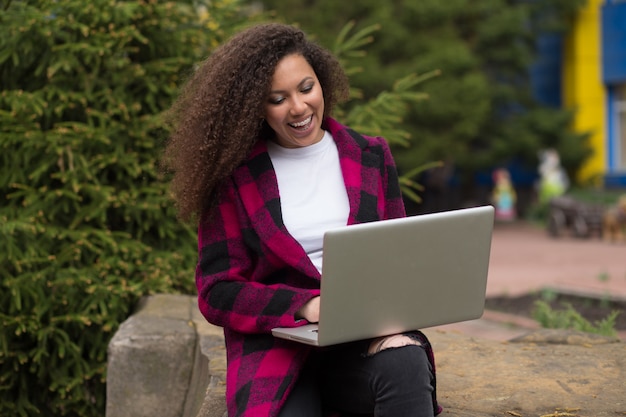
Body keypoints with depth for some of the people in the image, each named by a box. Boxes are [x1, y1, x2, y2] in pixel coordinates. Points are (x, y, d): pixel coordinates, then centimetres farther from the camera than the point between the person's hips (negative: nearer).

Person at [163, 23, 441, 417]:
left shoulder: (371, 157, 12)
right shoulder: (233, 175, 3)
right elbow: (217, 292, 0)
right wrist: (304, 306, -16)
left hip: (365, 338, 3)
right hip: (276, 345, -2)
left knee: (404, 360, -34)